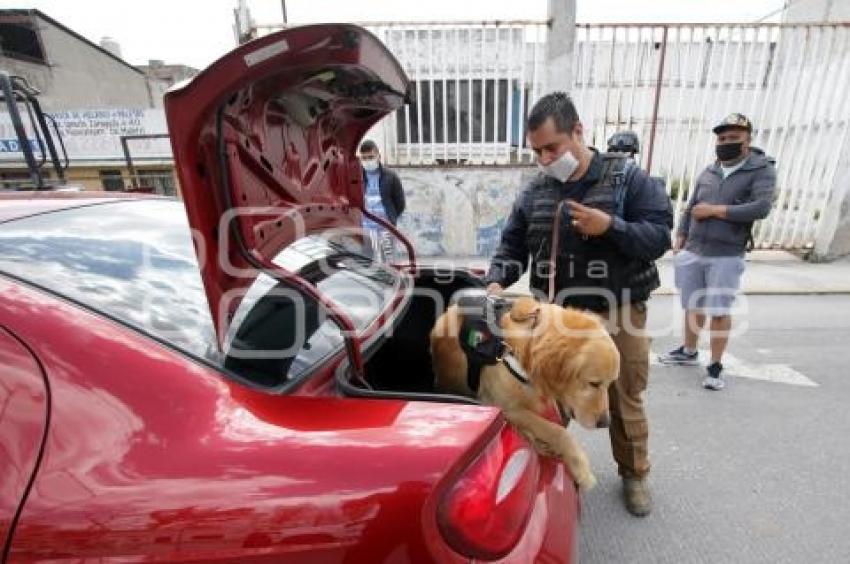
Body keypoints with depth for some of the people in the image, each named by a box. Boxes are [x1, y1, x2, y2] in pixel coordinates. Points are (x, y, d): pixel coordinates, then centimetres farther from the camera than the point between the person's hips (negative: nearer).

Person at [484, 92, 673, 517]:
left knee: (625, 401, 14)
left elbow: (660, 235, -7)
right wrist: (497, 281, -12)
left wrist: (610, 227, -24)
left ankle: (634, 474, 40)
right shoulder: (533, 193, 4)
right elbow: (511, 246, 6)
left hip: (618, 315, -2)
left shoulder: (628, 177, -4)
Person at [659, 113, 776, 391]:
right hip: (692, 253, 4)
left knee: (719, 311, -1)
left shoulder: (762, 169, -1)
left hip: (726, 257, -4)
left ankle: (715, 366, 13)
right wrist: (680, 239, 6)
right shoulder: (708, 172, 11)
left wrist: (714, 210, -13)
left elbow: (761, 208, -15)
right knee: (693, 306, 14)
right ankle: (689, 351, 32)